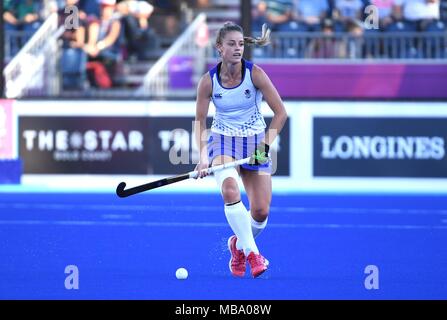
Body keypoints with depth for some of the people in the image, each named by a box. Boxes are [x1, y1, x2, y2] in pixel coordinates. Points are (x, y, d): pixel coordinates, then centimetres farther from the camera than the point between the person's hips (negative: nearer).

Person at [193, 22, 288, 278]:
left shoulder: (255, 74, -15)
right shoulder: (208, 81, -11)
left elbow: (281, 113, -11)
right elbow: (200, 121, -2)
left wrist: (266, 145, -19)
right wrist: (203, 155, -15)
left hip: (254, 140, 1)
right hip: (223, 139, -1)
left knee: (261, 211, -6)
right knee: (230, 190, -31)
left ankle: (239, 244, 27)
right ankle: (252, 253, -24)